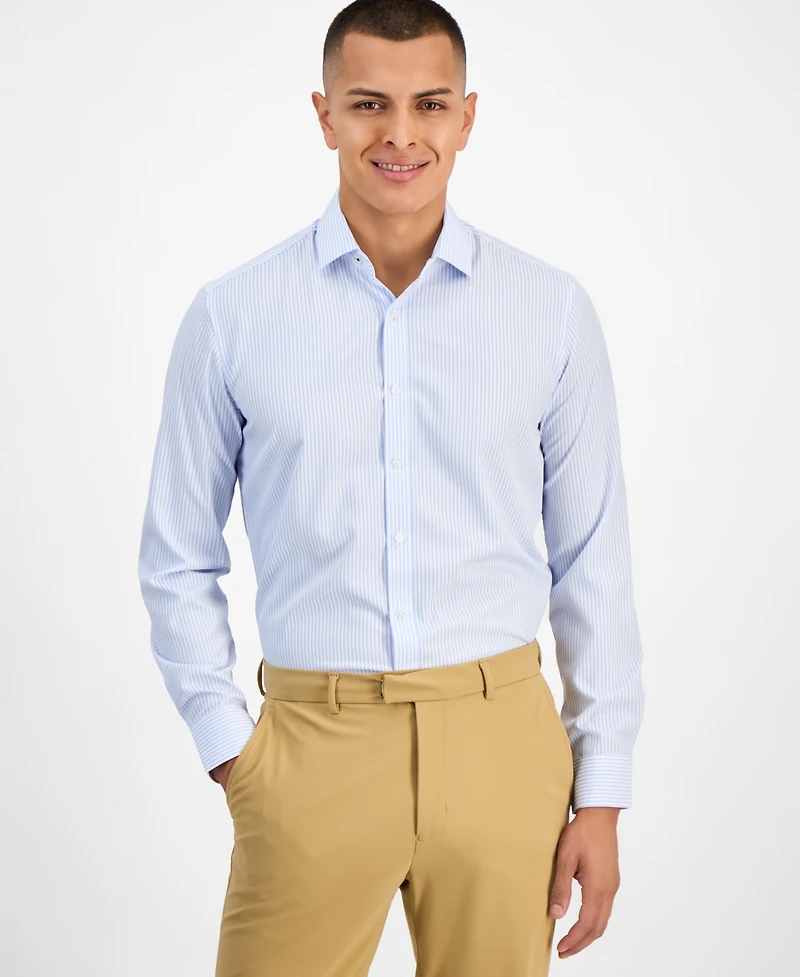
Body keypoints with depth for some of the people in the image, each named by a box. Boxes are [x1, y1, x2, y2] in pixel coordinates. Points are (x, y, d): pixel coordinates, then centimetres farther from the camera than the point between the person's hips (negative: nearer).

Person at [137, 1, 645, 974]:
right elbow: (178, 563, 7)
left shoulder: (552, 310, 2)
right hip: (311, 747, -1)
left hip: (500, 741, 1)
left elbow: (593, 563, 4)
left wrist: (603, 794, 3)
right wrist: (228, 749, -1)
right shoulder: (231, 316, 0)